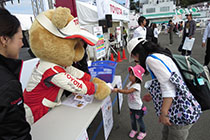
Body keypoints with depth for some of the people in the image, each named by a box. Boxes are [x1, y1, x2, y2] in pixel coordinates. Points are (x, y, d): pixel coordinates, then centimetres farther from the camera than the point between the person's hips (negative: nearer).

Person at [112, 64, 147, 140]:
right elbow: (125, 90, -8)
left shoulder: (137, 85, -30)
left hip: (138, 107, -6)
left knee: (139, 120, 15)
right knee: (132, 119, 23)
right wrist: (117, 90, -24)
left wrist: (118, 90, -43)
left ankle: (143, 132, 41)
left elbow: (127, 92, -39)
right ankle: (134, 130, 49)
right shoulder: (130, 83, -4)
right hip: (131, 106, 7)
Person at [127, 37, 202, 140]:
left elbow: (168, 85, -24)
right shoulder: (160, 55, 11)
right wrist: (152, 96, 22)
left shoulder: (151, 59, -18)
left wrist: (164, 113, -18)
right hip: (180, 109, 9)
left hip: (182, 113, -9)